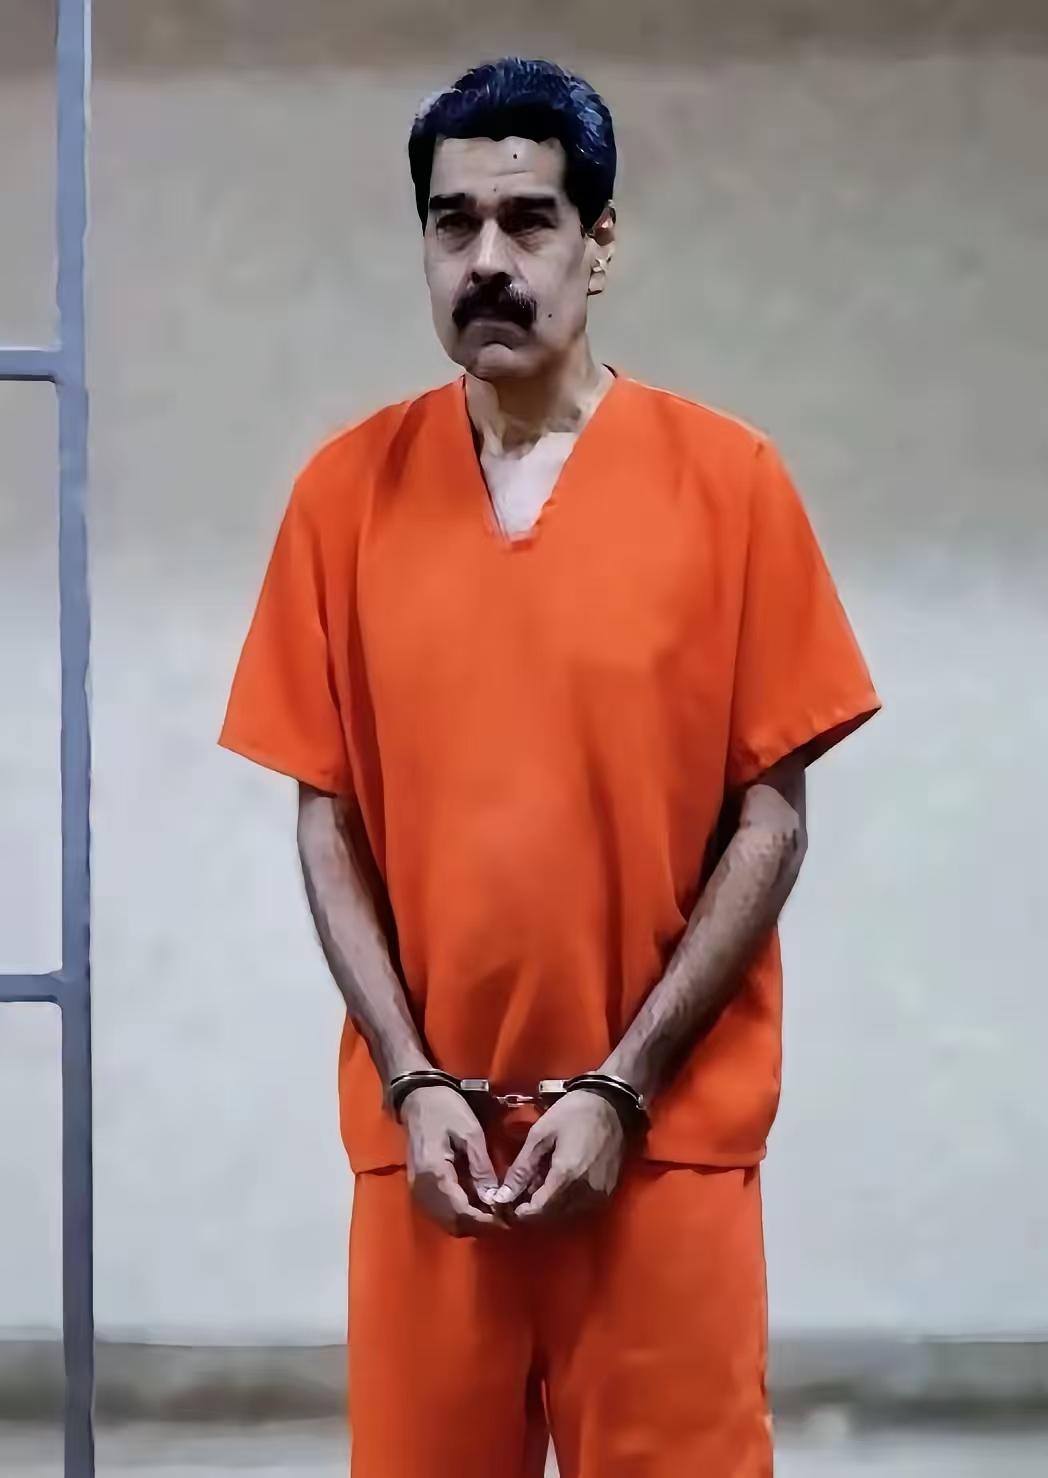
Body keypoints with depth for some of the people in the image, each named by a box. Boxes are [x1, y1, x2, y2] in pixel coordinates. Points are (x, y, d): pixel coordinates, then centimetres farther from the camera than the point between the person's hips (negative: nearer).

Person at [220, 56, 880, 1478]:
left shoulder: (728, 479, -2)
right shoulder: (347, 490, 4)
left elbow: (772, 817, -3)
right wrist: (412, 1084, -5)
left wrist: (619, 1090, -8)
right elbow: (329, 822, 5)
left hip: (665, 1130, -2)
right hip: (428, 1131, 2)